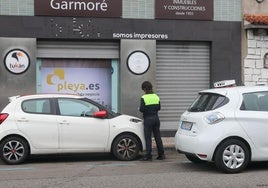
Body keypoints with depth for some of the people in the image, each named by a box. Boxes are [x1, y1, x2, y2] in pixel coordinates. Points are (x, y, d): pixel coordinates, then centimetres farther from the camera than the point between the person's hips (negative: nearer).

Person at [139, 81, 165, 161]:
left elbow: (142, 109, -16)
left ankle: (148, 155, 0)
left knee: (148, 138, -1)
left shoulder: (144, 98, -12)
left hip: (148, 119, -5)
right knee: (158, 136, 11)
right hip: (156, 118, 6)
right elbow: (159, 107, 10)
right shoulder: (156, 97, 6)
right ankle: (161, 154, 14)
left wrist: (139, 108, 6)